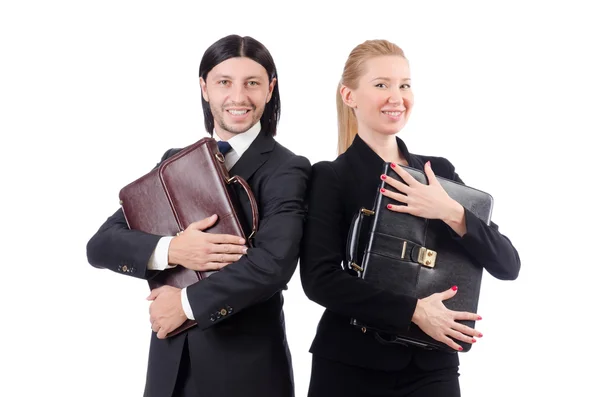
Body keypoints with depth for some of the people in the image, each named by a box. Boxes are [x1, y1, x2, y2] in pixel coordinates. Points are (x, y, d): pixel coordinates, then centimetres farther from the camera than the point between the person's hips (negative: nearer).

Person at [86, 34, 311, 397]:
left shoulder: (286, 169, -6)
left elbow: (273, 263, -22)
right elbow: (100, 245, 0)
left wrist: (187, 301, -15)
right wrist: (169, 250, -17)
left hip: (247, 368, -4)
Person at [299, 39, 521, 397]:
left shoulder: (439, 172, 6)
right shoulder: (330, 177, -4)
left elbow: (508, 265, 0)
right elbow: (319, 279, -14)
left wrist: (452, 214, -15)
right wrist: (413, 311, -18)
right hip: (351, 366, -3)